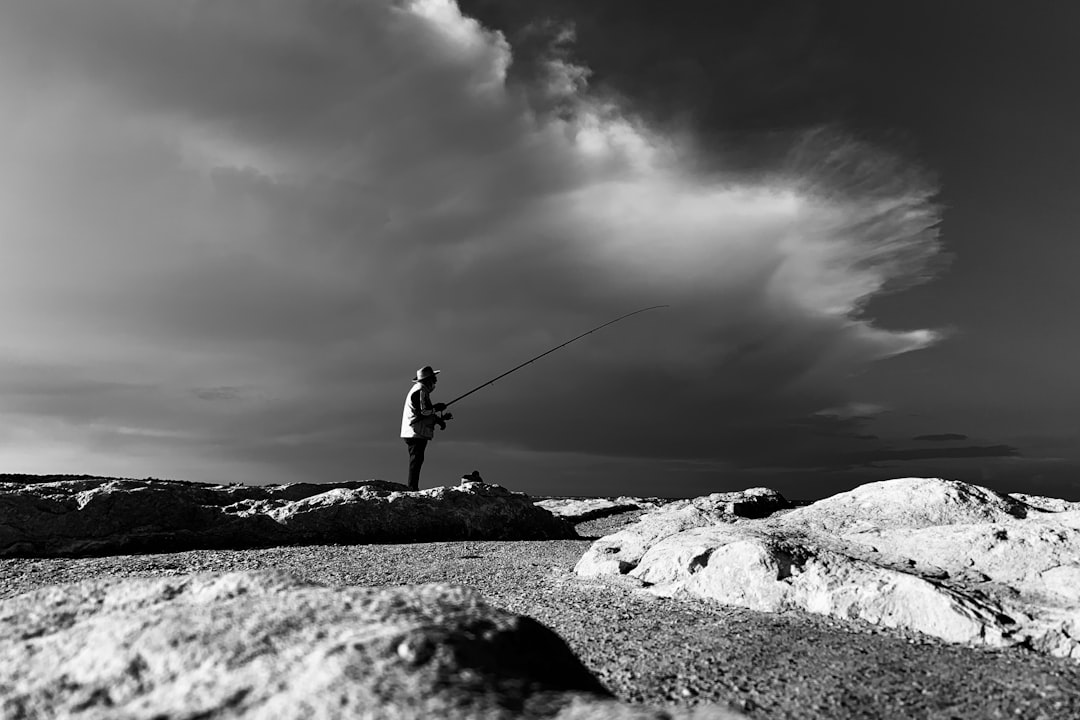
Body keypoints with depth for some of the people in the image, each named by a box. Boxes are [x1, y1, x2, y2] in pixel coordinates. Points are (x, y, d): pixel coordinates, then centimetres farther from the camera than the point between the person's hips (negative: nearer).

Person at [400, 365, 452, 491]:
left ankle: (413, 488, 13)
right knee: (416, 460, -9)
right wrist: (436, 408, -7)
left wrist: (440, 418, 14)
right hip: (416, 433, -10)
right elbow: (422, 412, -20)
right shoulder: (420, 391, -13)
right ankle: (413, 488, -7)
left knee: (416, 461, 10)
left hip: (417, 433, 10)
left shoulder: (422, 390, 20)